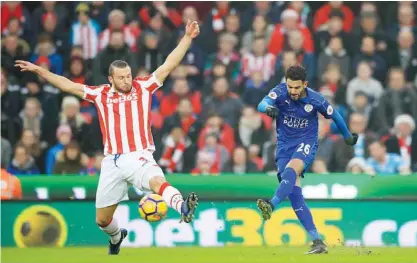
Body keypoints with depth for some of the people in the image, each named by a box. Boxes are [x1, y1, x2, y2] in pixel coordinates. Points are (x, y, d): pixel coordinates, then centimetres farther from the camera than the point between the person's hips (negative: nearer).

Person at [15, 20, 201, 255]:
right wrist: (39, 70, 17)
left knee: (158, 182, -37)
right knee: (102, 219, 12)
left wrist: (187, 38, -9)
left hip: (139, 157, -3)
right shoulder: (101, 94, 10)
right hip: (112, 163, 3)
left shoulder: (143, 87, 4)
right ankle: (117, 237, 45)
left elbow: (168, 66, -1)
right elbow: (69, 86, 17)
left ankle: (183, 208, -63)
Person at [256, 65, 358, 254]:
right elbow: (263, 104, -29)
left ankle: (272, 205, -58)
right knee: (294, 192, -9)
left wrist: (347, 136, 22)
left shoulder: (315, 100, -11)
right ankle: (317, 242, -8)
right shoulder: (280, 91, -10)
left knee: (291, 170, -34)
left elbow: (334, 115, 8)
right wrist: (268, 108, -53)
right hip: (284, 145, 2)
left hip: (306, 144, -2)